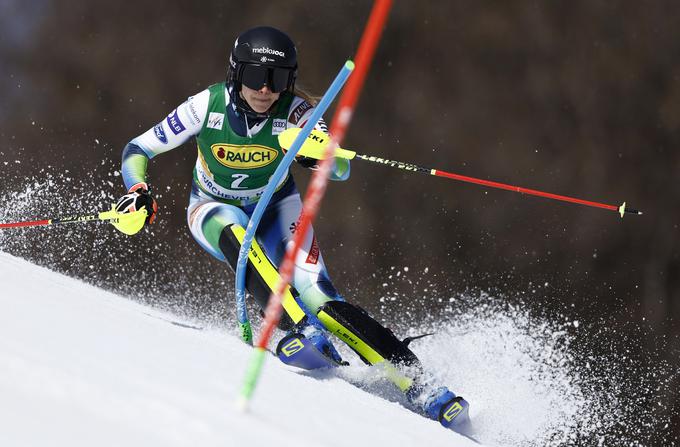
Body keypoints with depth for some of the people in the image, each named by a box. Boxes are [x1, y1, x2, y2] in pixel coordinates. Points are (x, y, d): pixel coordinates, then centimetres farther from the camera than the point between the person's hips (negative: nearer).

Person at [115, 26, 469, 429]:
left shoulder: (295, 111, -23)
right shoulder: (207, 106, -22)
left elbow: (341, 170, -35)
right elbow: (138, 150, -11)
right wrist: (139, 192, -29)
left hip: (276, 210, -1)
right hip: (215, 212, 1)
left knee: (320, 300, -20)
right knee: (237, 231, -37)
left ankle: (418, 385, -21)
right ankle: (298, 327, -48)